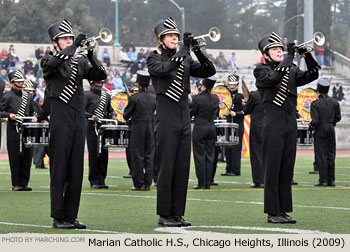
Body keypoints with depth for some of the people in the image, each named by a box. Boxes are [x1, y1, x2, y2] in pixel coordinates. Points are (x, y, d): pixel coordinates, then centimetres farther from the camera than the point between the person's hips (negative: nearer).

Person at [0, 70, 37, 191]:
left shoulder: (28, 97, 14)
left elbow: (32, 111, 24)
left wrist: (34, 117, 4)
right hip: (13, 131, -5)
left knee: (27, 156, 4)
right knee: (15, 157, -2)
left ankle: (24, 183, 11)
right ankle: (16, 184, 4)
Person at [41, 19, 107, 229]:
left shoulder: (80, 61, 14)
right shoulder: (48, 62, 1)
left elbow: (100, 75, 1)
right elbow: (55, 62, -24)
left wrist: (91, 55, -13)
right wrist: (76, 45, -26)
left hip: (79, 120, 5)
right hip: (60, 121, -5)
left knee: (76, 170, 5)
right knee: (59, 169, -4)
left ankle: (71, 216, 11)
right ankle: (58, 218, 0)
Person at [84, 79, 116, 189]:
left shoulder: (106, 96, 19)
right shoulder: (87, 95, 1)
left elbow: (110, 110, 26)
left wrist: (113, 116, 4)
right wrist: (91, 116, -26)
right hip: (92, 128, -5)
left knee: (104, 154, 3)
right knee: (94, 154, -6)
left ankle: (101, 180, 9)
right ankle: (94, 181, -1)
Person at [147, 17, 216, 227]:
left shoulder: (185, 60, 14)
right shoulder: (154, 59, -1)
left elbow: (209, 71, 4)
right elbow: (164, 68, -23)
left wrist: (198, 51, -9)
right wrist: (185, 49, -23)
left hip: (184, 117, 5)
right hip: (166, 117, -5)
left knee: (183, 167, 5)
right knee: (166, 167, -5)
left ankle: (178, 213, 10)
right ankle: (164, 215, 0)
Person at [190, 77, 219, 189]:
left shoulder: (197, 98, -14)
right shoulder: (215, 98, 1)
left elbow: (191, 113, -6)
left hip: (200, 128, -5)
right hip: (212, 127, 5)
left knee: (200, 156, 1)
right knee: (210, 156, 9)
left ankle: (201, 183, -1)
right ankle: (208, 183, 9)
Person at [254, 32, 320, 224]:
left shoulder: (291, 70, 16)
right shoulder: (261, 71, 0)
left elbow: (311, 76, 4)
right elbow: (274, 78, -20)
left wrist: (307, 56, -9)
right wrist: (290, 57, -19)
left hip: (290, 125, 6)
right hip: (273, 126, -6)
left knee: (287, 170, 7)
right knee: (272, 170, -4)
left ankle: (284, 210, 12)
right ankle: (272, 213, -2)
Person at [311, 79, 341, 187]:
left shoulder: (315, 104, -12)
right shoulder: (334, 102, 2)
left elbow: (315, 121, -16)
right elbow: (338, 117, 6)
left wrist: (312, 124, 5)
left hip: (320, 130, -4)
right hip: (331, 129, 4)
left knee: (321, 155, -1)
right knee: (330, 155, 9)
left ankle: (323, 180, -3)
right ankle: (331, 180, 10)